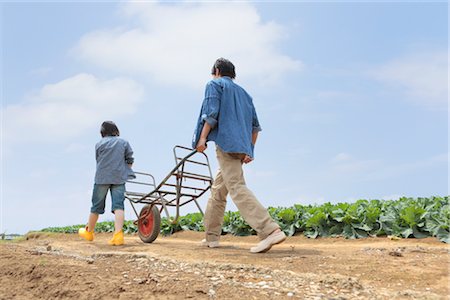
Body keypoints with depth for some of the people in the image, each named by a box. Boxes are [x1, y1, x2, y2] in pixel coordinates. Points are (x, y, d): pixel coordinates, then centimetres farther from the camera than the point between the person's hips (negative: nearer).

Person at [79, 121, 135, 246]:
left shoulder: (99, 144, 7)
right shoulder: (124, 143, 8)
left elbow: (98, 161, 14)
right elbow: (130, 160, 8)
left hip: (102, 178, 0)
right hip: (119, 178, 0)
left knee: (97, 205, 12)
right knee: (118, 205, -6)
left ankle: (89, 231, 30)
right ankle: (118, 234, -20)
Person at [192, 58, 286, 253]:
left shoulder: (214, 84, 9)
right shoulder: (243, 92, 28)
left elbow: (211, 114, -9)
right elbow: (255, 125, 19)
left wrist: (202, 138, -9)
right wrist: (250, 149, 16)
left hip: (226, 143, -8)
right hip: (241, 147, 8)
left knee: (237, 188, -18)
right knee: (218, 191, 15)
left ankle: (270, 231, -30)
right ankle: (211, 237, 19)